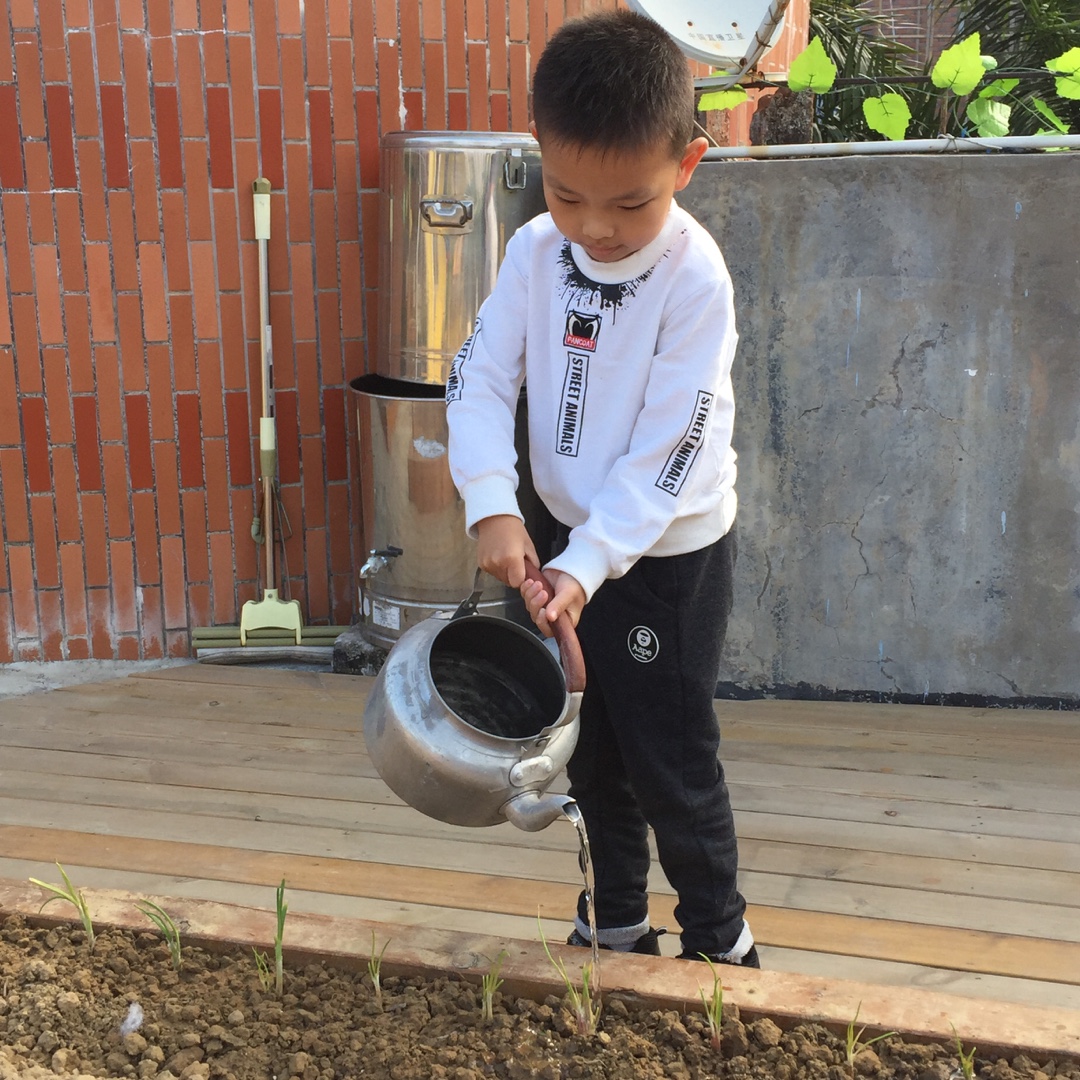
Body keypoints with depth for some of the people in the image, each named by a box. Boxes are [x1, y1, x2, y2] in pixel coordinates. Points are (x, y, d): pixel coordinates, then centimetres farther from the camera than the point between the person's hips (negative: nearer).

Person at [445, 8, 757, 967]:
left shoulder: (695, 278, -23)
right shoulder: (535, 252, -7)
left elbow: (668, 453, -24)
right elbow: (481, 378, -9)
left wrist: (588, 566, -29)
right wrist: (492, 507, -24)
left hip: (669, 556, -6)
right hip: (573, 542, 6)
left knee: (670, 763, 4)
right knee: (594, 752, 17)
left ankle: (719, 942, 25)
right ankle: (618, 926, 36)